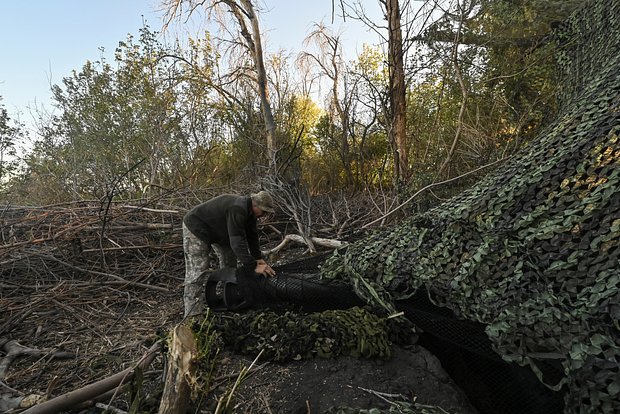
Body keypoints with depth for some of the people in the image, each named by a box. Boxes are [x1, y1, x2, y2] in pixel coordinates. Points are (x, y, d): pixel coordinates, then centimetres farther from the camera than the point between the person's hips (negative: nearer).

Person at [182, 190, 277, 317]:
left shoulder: (248, 210, -5)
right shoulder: (237, 210, -37)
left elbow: (252, 236, 2)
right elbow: (237, 242, -41)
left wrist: (258, 258, -5)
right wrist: (254, 266, -41)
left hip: (216, 229, 10)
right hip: (196, 229, -10)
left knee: (229, 256, 14)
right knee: (197, 272, -13)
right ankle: (193, 315, -9)